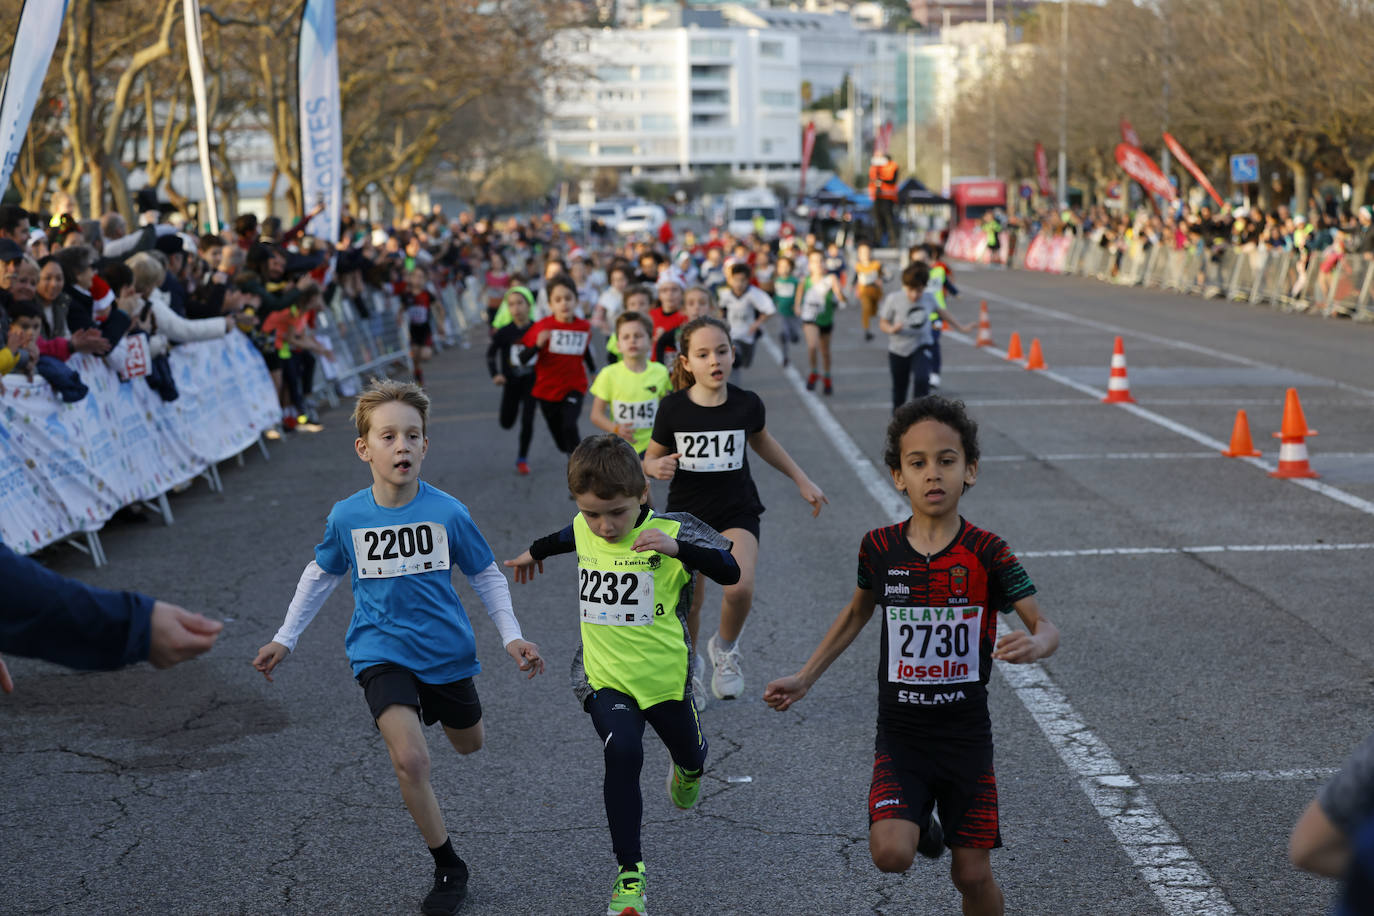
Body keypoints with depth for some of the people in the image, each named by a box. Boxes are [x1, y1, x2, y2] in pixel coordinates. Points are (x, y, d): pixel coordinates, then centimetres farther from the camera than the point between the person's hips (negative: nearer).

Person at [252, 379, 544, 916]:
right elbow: (321, 575, 9)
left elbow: (486, 576, 1)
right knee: (411, 760, -22)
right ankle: (448, 868, -3)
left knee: (469, 745, 23)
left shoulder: (447, 512, -13)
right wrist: (285, 639, 11)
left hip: (446, 650, 2)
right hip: (381, 653, -1)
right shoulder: (346, 516, -10)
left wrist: (511, 636, -5)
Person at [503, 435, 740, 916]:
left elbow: (729, 571, -27)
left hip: (664, 675, -1)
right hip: (603, 677, 1)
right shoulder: (585, 530, -2)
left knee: (690, 757, 21)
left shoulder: (672, 532, -17)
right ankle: (629, 872, -14)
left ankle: (686, 770, 63)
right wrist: (535, 552, 43)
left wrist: (676, 548, -42)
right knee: (622, 752, -24)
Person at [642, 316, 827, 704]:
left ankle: (725, 648, 9)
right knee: (688, 602, 5)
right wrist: (656, 467, -24)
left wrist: (801, 480, 17)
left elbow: (761, 441, 13)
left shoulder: (747, 404, -9)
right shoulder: (673, 408, -13)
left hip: (737, 512, 0)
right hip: (686, 512, 0)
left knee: (740, 588, -23)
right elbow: (651, 458, 0)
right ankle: (690, 668, 36)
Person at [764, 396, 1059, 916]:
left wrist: (1035, 645, -38)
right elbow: (858, 611, 15)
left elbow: (1045, 627, -13)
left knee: (972, 874, 1)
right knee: (890, 855, -18)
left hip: (967, 736, -1)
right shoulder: (880, 548, -4)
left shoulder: (986, 554, -10)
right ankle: (920, 825, 17)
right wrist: (804, 679, 13)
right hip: (900, 735, 1)